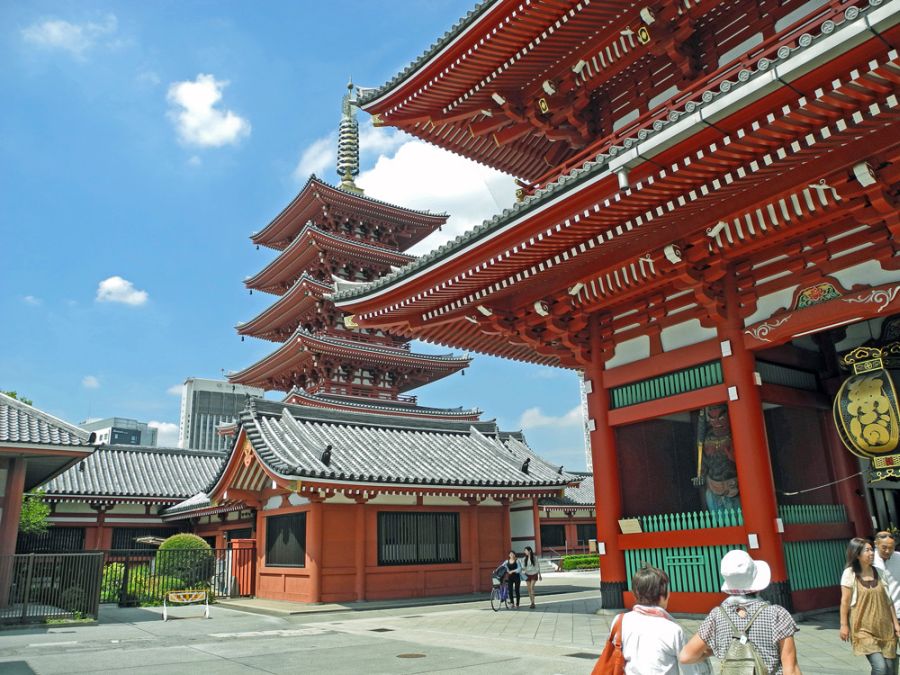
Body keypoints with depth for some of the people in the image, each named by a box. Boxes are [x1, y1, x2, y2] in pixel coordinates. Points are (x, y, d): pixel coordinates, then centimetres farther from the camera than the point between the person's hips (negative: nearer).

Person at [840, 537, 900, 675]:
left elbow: (888, 600, 9)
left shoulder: (880, 572, 4)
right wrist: (844, 625, -5)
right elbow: (845, 601, -6)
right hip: (863, 628, -4)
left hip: (884, 627, 4)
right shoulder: (850, 574, -8)